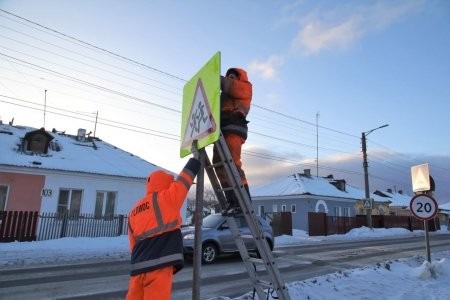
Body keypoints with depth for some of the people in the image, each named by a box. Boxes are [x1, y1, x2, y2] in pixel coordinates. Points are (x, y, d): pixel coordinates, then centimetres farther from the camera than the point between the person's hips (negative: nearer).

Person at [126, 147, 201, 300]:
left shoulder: (134, 211, 19)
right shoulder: (166, 198, -2)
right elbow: (184, 180, 6)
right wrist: (195, 157, 20)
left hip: (139, 267, 7)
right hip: (160, 264, -7)